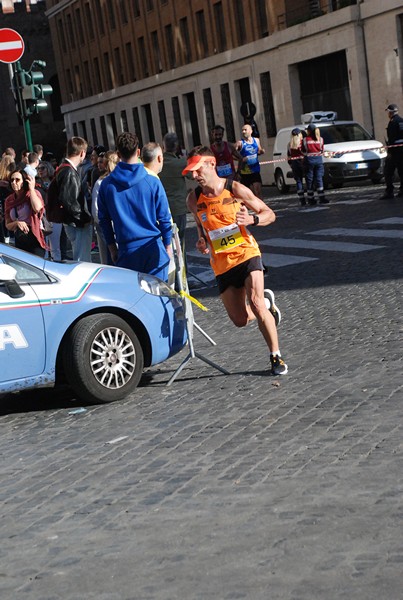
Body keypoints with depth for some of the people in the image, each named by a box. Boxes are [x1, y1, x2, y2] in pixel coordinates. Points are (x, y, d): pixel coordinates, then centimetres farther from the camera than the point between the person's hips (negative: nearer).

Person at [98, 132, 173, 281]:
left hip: (127, 251, 1)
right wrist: (167, 246, 12)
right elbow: (164, 217, 0)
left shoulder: (107, 185, 0)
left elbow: (104, 220, 8)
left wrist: (112, 248, 18)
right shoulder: (152, 182, -5)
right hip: (153, 248, -1)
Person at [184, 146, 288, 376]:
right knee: (240, 320, 1)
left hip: (246, 254, -4)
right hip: (222, 264, 4)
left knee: (255, 305, -21)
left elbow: (270, 214, -1)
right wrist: (202, 242, -1)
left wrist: (252, 219, -22)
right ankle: (267, 301, 35)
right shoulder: (194, 199, 1)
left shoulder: (236, 189, -9)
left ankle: (276, 356, -5)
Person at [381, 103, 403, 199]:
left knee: (388, 172, -1)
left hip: (395, 151, -8)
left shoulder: (392, 122, -13)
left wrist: (389, 152, -16)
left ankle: (389, 192, -3)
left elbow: (391, 139, -18)